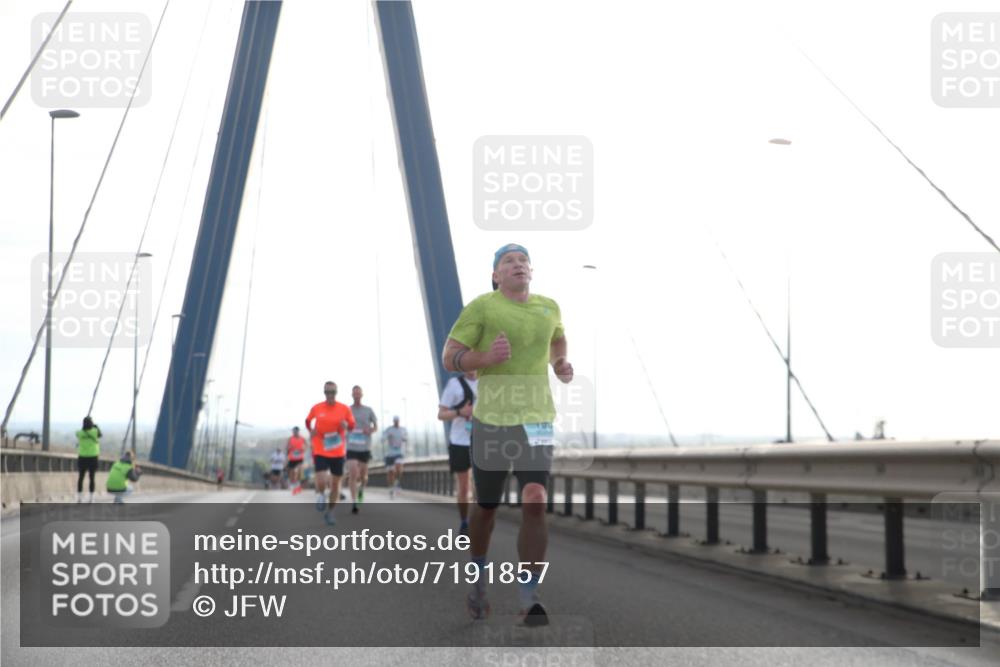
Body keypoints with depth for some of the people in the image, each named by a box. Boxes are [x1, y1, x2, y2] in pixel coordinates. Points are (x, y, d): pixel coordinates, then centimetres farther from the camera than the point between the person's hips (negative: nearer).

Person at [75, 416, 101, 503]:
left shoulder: (79, 433, -6)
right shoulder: (95, 431, -9)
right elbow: (100, 435, 13)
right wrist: (95, 426, 27)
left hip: (82, 457, 1)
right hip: (93, 457, -1)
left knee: (81, 477, 10)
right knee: (92, 477, 5)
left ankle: (79, 497, 9)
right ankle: (91, 498, 5)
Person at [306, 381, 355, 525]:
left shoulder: (344, 409, -2)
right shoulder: (316, 408, -2)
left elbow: (352, 425, 8)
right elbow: (308, 421, 16)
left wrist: (346, 425, -14)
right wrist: (310, 431, -2)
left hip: (338, 452, 2)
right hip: (320, 452, -2)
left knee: (335, 483, 6)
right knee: (322, 481, -18)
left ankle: (330, 512, 24)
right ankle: (320, 495, 18)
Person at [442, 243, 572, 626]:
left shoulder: (549, 307, 9)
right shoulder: (482, 307, -5)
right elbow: (448, 357, -7)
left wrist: (560, 363, 13)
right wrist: (485, 357, -24)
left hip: (536, 419, 2)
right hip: (491, 420, -2)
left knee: (535, 504, -12)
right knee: (486, 505, 10)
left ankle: (529, 596, -7)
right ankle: (478, 581, 34)